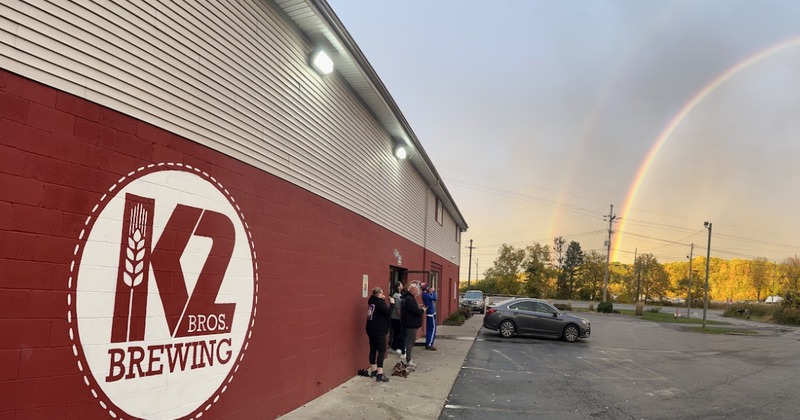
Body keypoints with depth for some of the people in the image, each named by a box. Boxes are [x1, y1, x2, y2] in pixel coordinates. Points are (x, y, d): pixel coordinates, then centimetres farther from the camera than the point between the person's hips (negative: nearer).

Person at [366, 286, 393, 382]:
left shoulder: (372, 301, 9)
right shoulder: (380, 302, -16)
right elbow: (389, 313, -18)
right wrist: (392, 303, -8)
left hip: (371, 329, 9)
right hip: (379, 330, -9)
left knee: (373, 349, 13)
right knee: (382, 350, -6)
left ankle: (374, 371, 21)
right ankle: (379, 374, -10)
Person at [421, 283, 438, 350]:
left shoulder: (425, 295, 9)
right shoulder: (426, 295, -21)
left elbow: (431, 299, 12)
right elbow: (435, 298, -27)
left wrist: (431, 292, 4)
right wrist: (433, 291, -14)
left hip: (429, 314, 10)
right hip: (431, 314, -10)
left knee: (429, 329, 14)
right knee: (433, 329, -5)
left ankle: (428, 344, 19)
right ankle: (429, 345, -6)